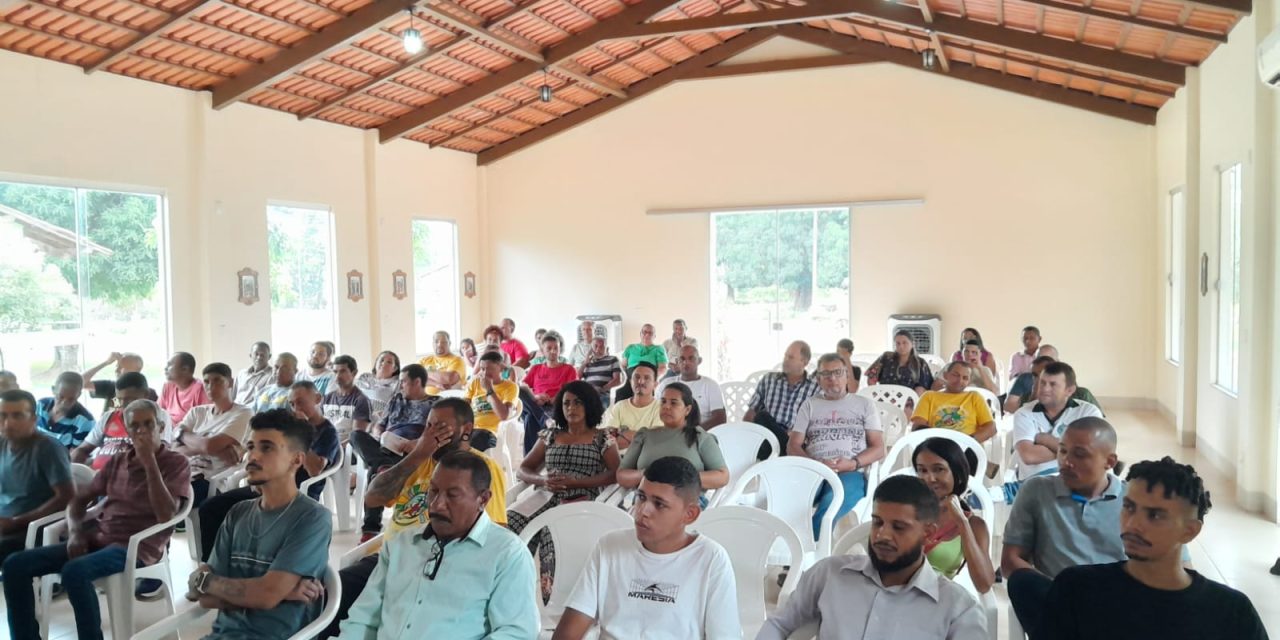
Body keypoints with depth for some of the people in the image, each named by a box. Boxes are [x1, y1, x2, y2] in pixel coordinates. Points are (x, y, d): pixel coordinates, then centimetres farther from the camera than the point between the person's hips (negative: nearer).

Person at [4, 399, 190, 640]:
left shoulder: (176, 462, -1)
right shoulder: (117, 461, 17)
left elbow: (166, 515, -14)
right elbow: (79, 499, 21)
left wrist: (150, 463, -17)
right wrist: (75, 532, 0)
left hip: (136, 546, -7)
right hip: (97, 538, 7)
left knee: (75, 571, -35)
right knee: (16, 565, -8)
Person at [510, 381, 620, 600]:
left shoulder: (603, 438, 12)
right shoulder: (550, 436, 21)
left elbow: (616, 474, -2)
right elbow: (522, 471, 18)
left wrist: (575, 482, -12)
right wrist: (542, 480, -4)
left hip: (581, 499, -4)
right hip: (546, 496, 4)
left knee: (553, 532, -35)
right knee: (507, 523, -25)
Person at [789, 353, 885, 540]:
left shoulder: (864, 405, 19)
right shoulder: (810, 405, 23)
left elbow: (878, 448, 12)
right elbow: (793, 446, 14)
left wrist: (853, 464, -9)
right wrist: (816, 464, -8)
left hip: (850, 474, -1)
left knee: (831, 502, -39)